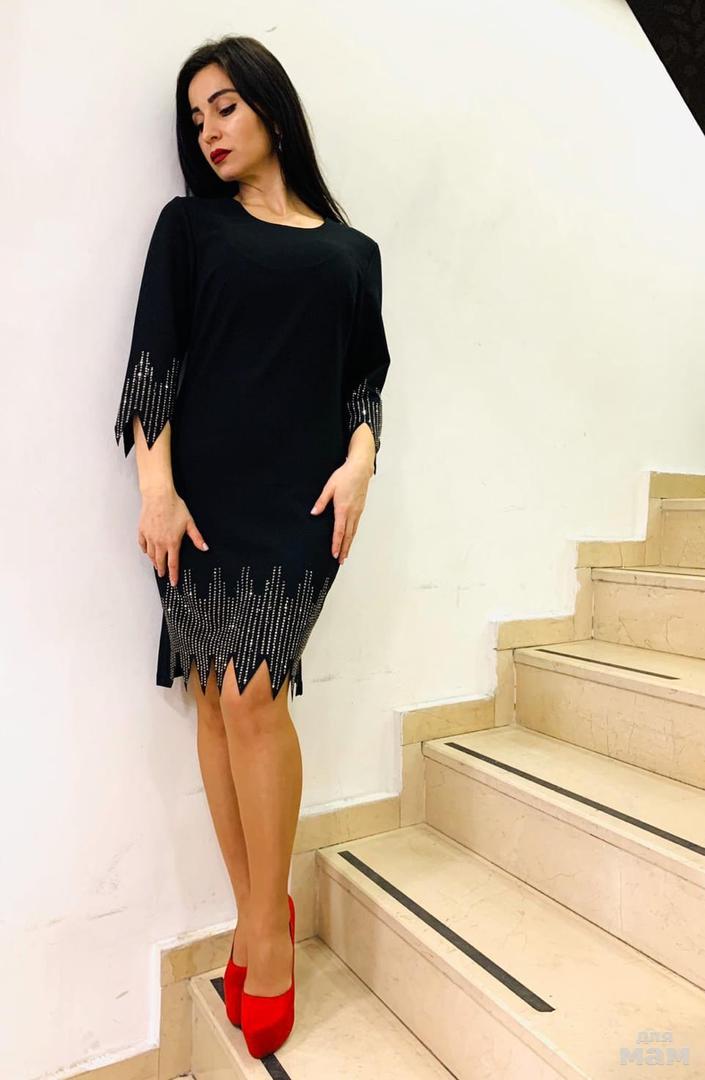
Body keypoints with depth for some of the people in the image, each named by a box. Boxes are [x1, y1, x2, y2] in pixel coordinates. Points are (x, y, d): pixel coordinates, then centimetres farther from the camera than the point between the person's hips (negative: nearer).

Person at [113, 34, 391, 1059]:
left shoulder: (352, 251, 17)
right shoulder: (189, 224, 14)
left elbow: (366, 377, 15)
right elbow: (152, 358, 4)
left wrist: (359, 461, -4)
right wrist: (155, 487, -7)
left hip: (299, 500, -1)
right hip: (202, 494, 1)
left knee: (250, 693, -10)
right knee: (217, 696, -1)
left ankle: (263, 924, 8)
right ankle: (261, 912, 15)